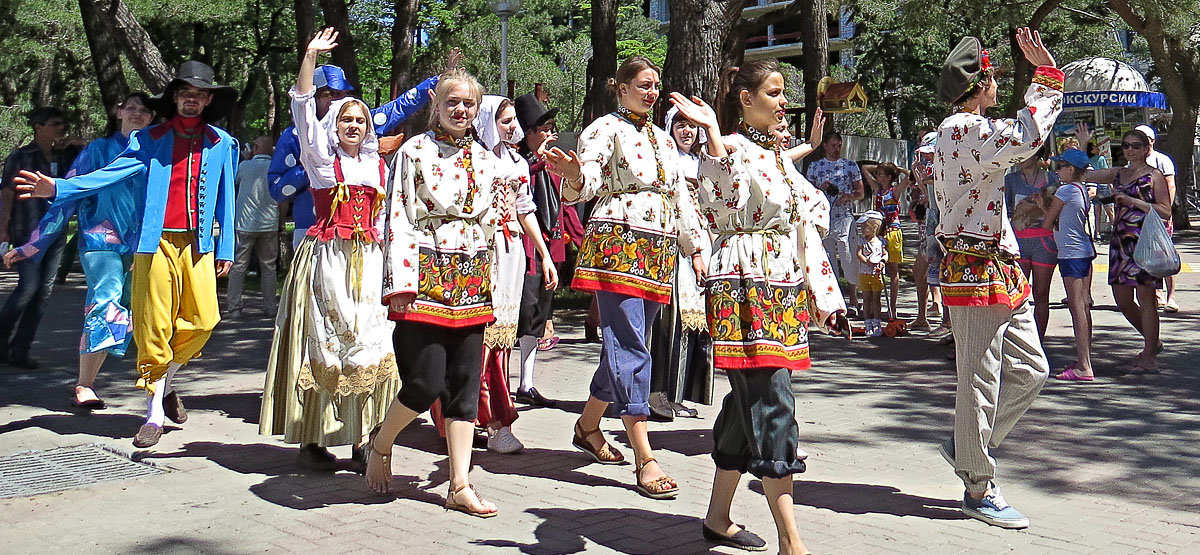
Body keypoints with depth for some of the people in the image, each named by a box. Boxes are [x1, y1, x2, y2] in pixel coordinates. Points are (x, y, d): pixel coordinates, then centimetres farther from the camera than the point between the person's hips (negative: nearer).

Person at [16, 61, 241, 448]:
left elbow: (225, 197, 14)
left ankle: (165, 383, 20)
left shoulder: (221, 143, 11)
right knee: (154, 325, -2)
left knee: (202, 320, -7)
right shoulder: (150, 140, 7)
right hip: (156, 241, -1)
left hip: (198, 243, 1)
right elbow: (111, 174, -3)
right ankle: (156, 412, 9)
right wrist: (59, 188, -17)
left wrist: (225, 249, 12)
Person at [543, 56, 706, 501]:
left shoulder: (663, 138, 22)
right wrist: (574, 174, -36)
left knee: (627, 346, 10)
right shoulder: (606, 128, 1)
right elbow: (586, 185, -13)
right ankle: (645, 460, -14)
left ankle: (588, 426, 28)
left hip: (657, 253, 7)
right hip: (618, 245, -7)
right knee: (631, 349, -12)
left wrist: (694, 247, 19)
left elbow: (681, 197, 24)